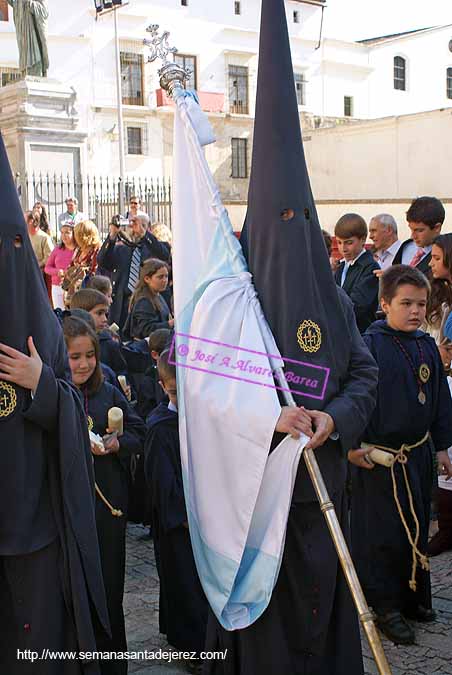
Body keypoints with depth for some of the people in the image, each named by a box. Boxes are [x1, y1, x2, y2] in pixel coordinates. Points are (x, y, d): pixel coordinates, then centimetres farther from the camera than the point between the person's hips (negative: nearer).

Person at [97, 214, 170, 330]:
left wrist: (143, 233, -22)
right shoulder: (119, 249, 15)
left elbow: (164, 255, -14)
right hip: (121, 306, 2)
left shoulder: (153, 248, 9)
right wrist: (112, 235, -16)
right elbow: (102, 262, -3)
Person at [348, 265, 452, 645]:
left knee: (417, 528, 16)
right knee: (383, 533, 0)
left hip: (418, 453, 7)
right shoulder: (370, 345, -13)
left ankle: (414, 596, 32)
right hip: (378, 456, -6)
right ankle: (385, 607, 13)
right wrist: (352, 444, -19)